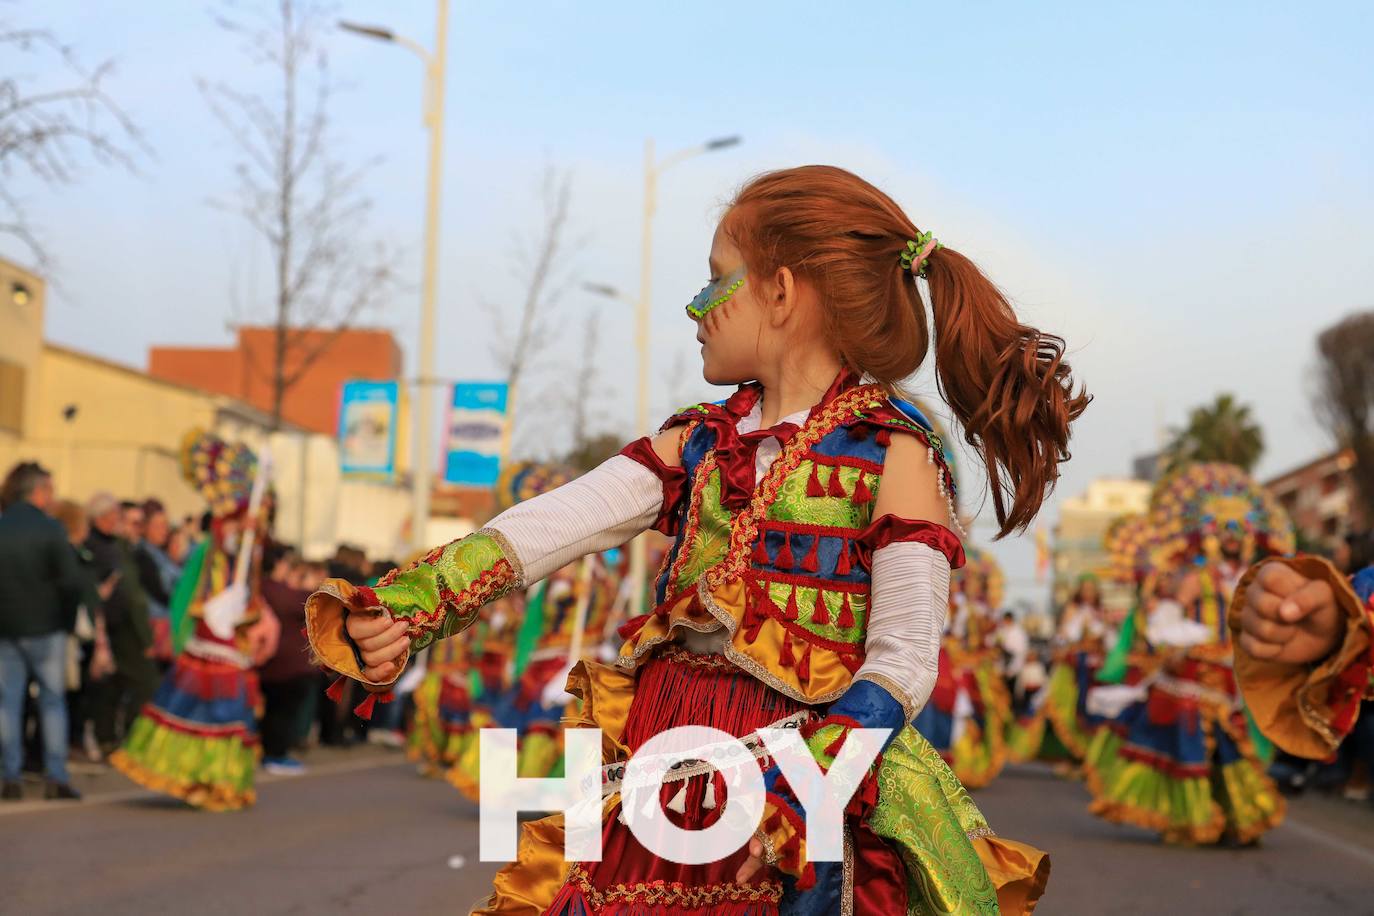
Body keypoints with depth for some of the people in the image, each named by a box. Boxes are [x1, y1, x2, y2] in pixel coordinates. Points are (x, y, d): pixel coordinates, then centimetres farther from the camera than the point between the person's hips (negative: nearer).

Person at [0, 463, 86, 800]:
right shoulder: (49, 530, -9)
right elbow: (70, 582, -13)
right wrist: (68, 620, 0)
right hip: (45, 628, -3)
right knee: (53, 699, 5)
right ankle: (56, 777, 1)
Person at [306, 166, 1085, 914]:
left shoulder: (891, 454, -4)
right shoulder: (698, 443, 13)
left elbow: (903, 661, -13)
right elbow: (553, 527, 0)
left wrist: (799, 791, -26)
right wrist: (410, 605, -14)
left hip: (806, 772, -5)